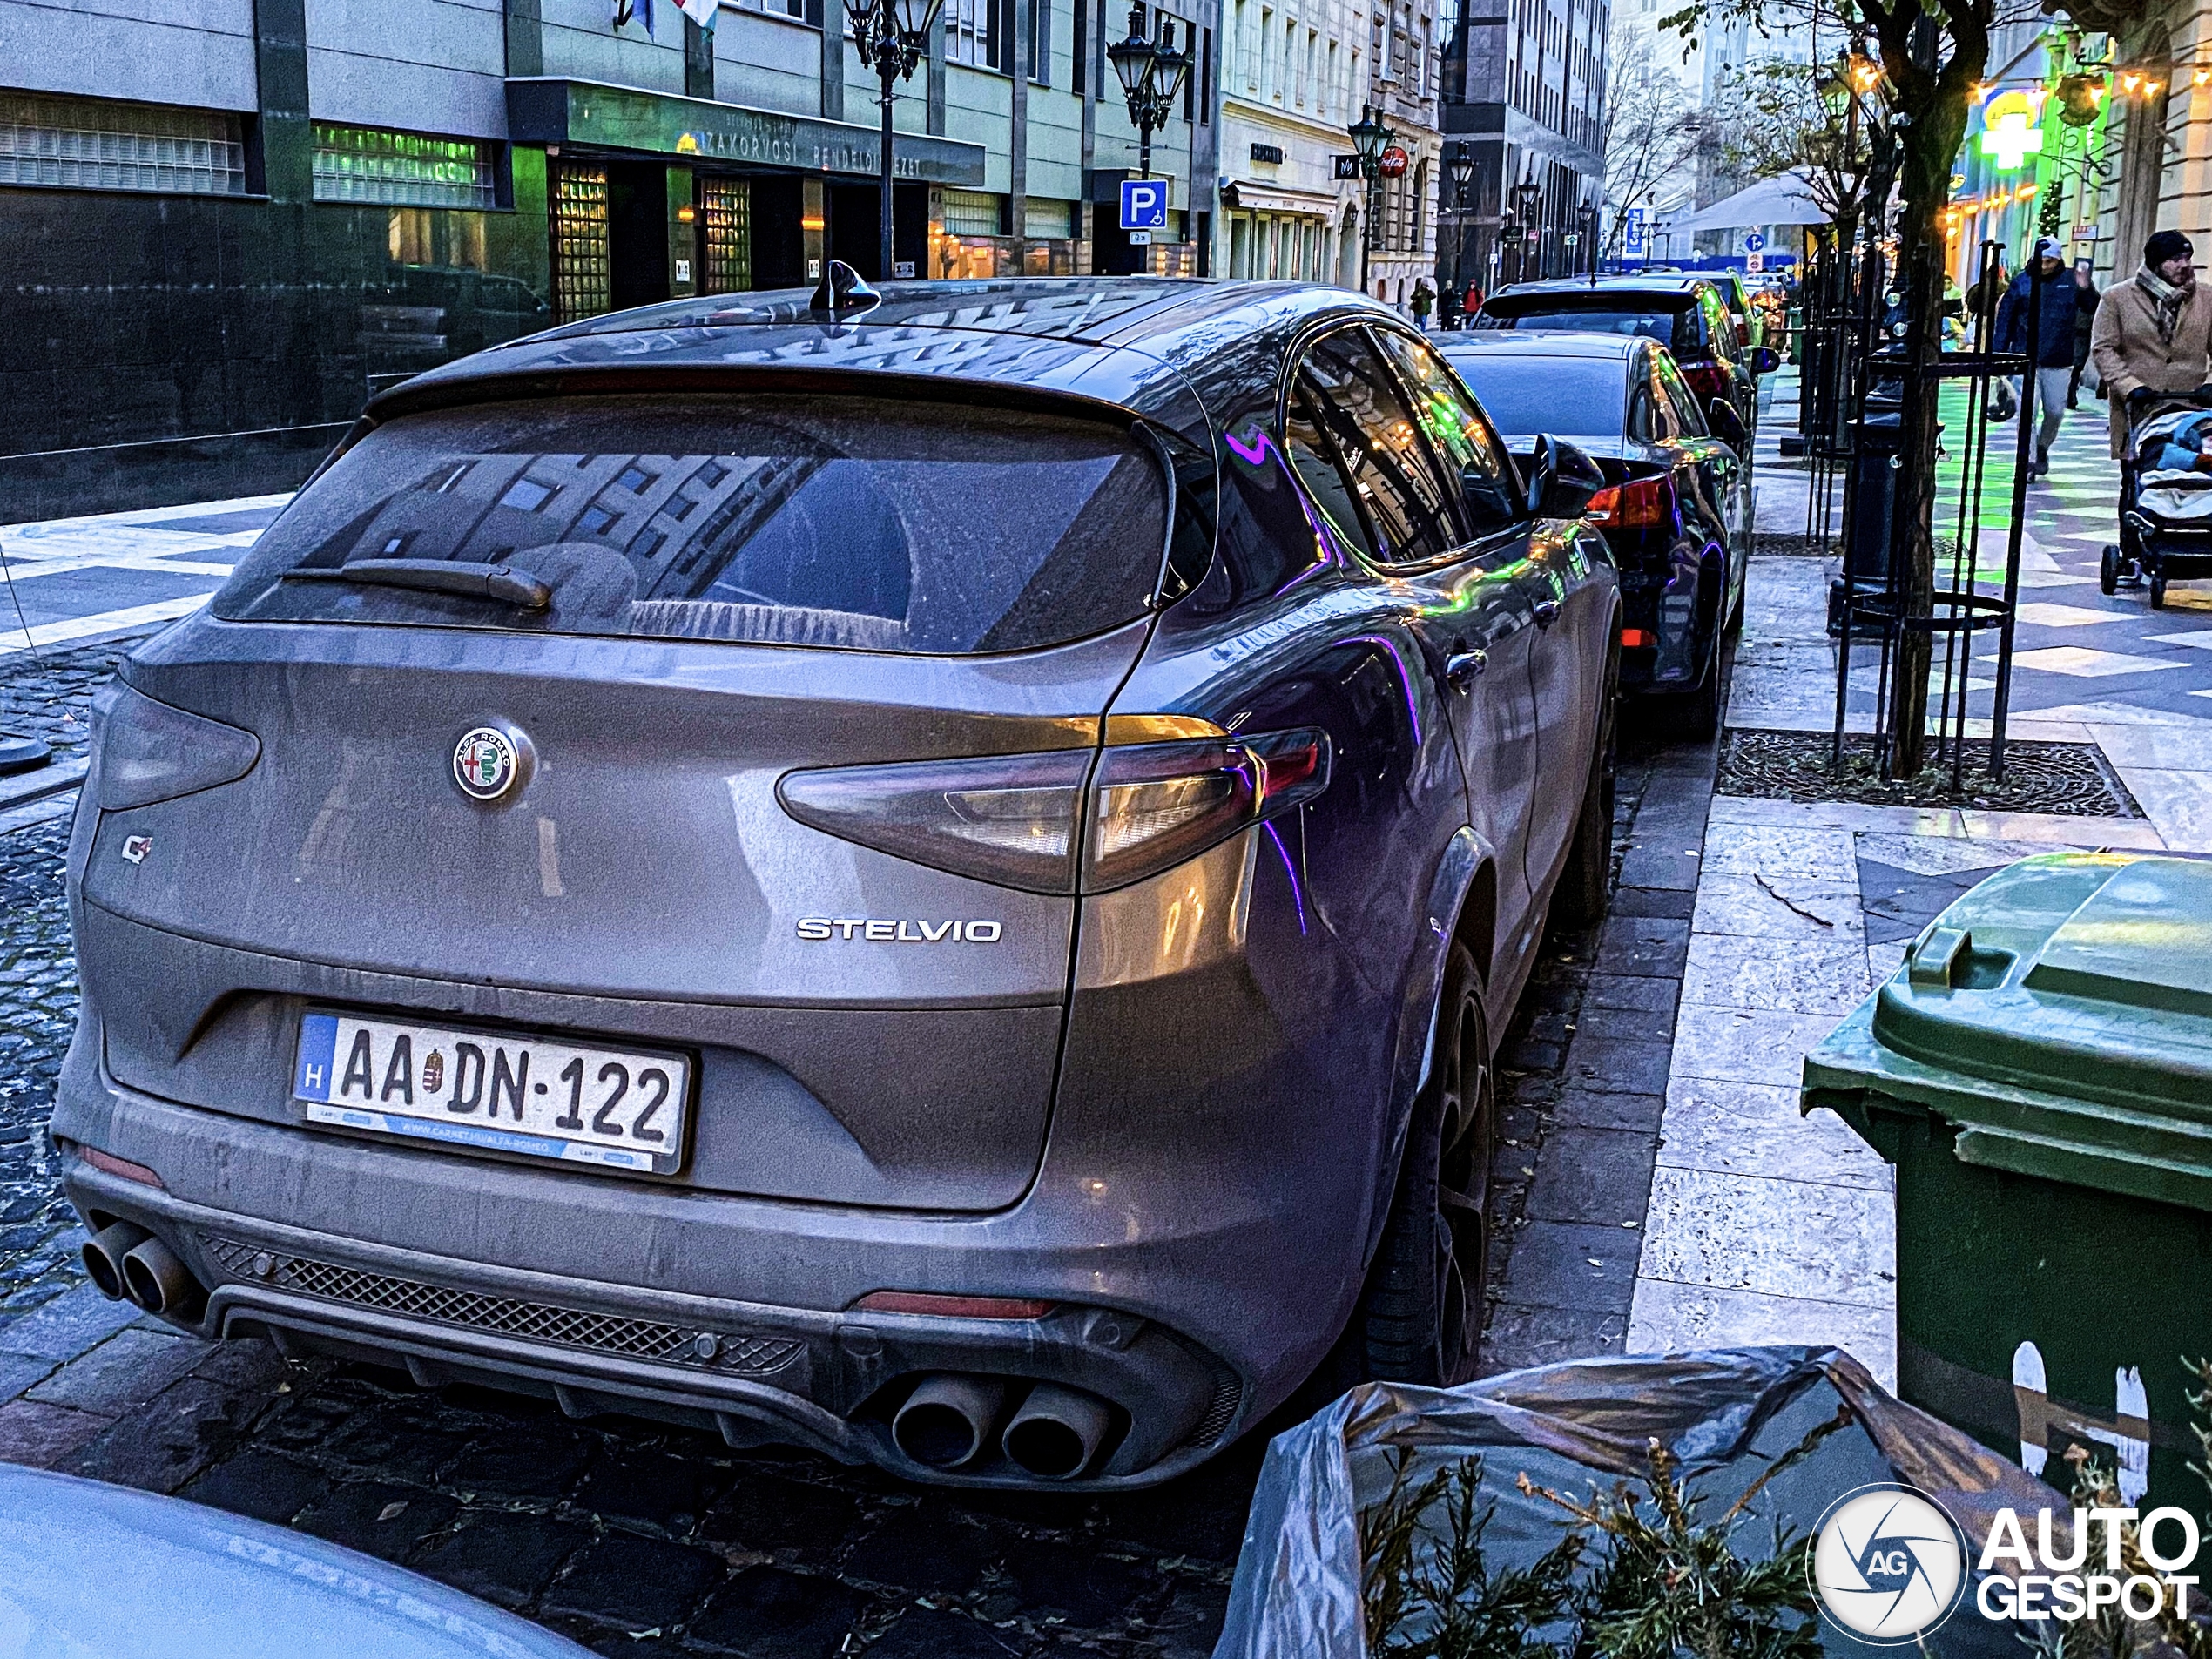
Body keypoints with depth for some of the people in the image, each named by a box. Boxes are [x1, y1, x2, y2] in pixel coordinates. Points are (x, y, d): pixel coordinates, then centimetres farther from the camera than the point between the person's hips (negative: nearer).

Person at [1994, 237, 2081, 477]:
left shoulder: (2070, 281, 2)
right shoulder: (2022, 282, 1)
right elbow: (2005, 319, 2)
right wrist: (1999, 354, -2)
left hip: (2058, 363, 1)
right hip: (2026, 360, -1)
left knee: (2055, 411, 10)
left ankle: (2043, 447, 37)